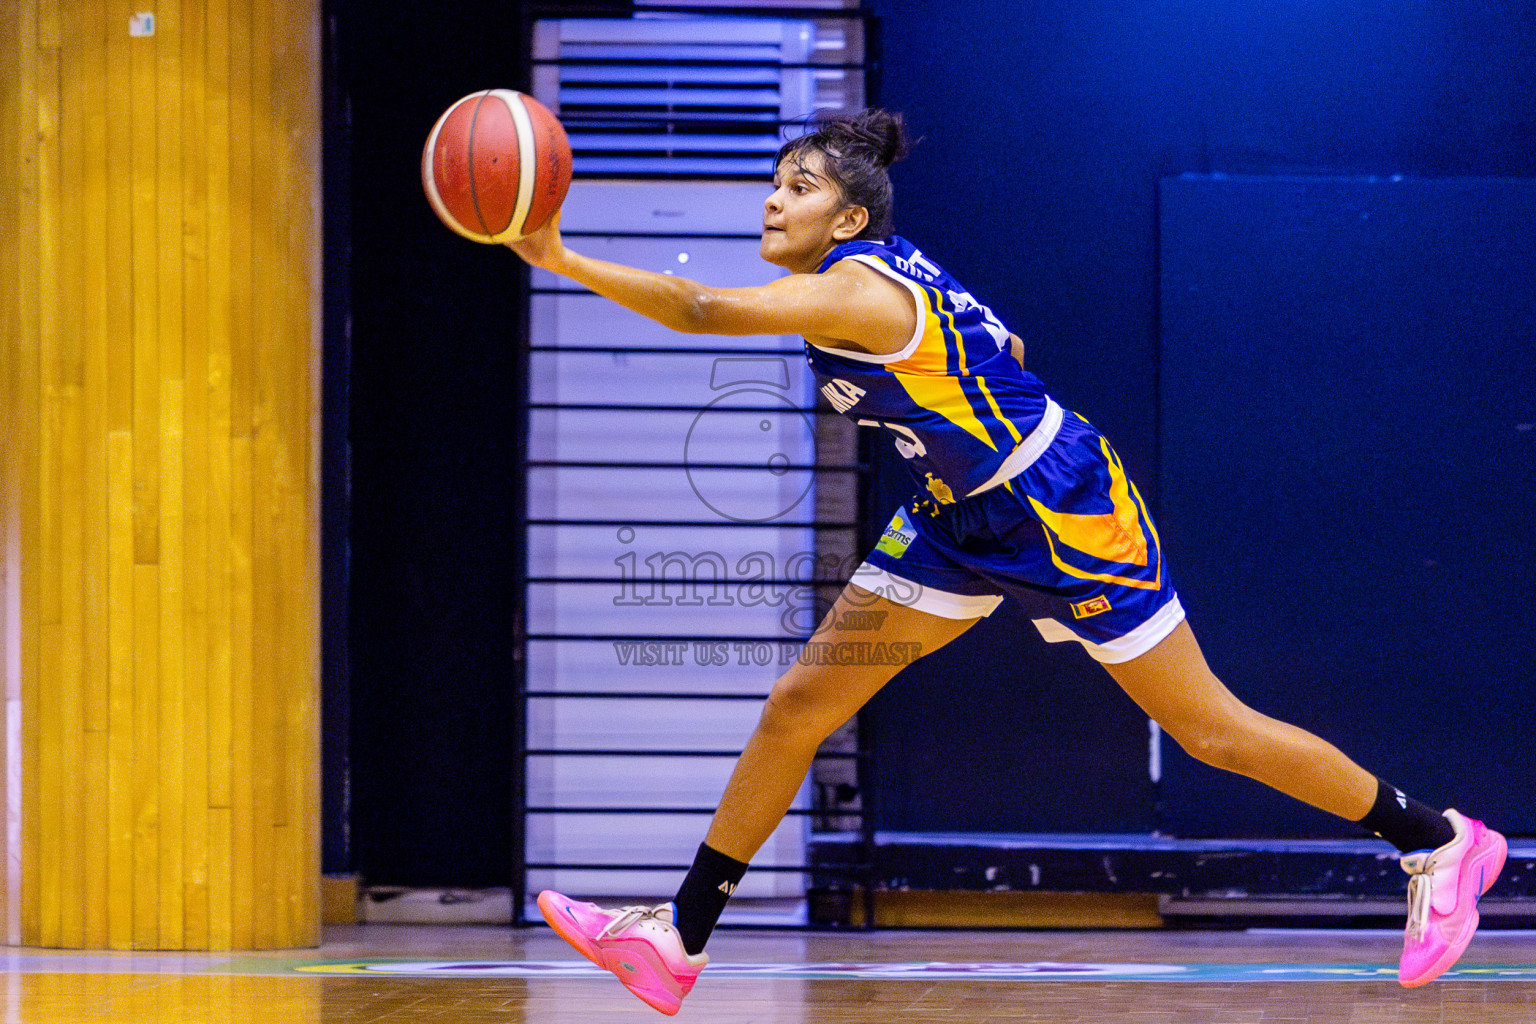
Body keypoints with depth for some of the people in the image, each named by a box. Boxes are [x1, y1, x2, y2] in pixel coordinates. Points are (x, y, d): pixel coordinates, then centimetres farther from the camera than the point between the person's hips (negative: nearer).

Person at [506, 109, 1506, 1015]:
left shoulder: (857, 291, -27)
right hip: (965, 516, 9)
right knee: (799, 705, 3)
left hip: (1065, 511, -9)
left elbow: (702, 309, -40)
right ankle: (681, 938, 9)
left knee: (1209, 728, 0)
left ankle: (1437, 842, 17)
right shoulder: (875, 273, 1)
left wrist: (566, 261, -40)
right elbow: (1001, 348, 15)